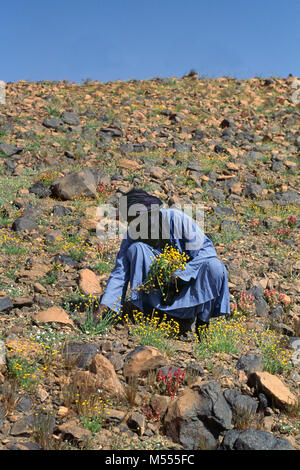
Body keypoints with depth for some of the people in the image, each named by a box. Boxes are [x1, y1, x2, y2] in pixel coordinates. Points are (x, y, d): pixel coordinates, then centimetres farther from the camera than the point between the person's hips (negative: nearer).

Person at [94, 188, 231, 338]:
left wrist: (179, 276, -27)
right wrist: (104, 306, -23)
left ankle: (202, 323, -11)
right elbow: (120, 273, -11)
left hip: (189, 281, -2)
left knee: (214, 267, -33)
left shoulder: (176, 218, -18)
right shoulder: (132, 235, -8)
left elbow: (206, 249, -17)